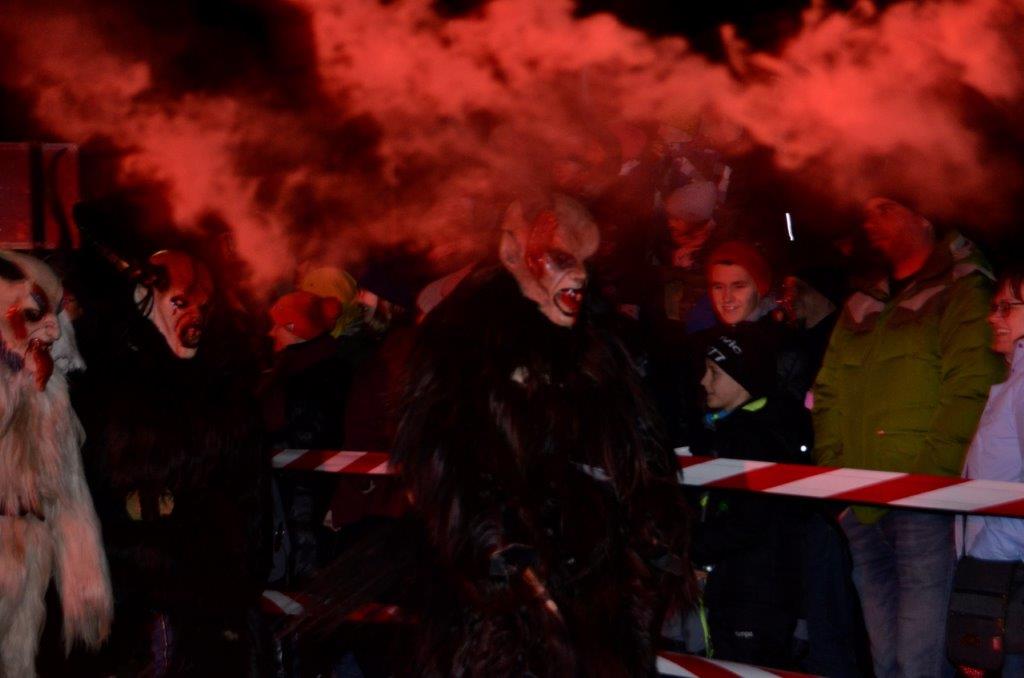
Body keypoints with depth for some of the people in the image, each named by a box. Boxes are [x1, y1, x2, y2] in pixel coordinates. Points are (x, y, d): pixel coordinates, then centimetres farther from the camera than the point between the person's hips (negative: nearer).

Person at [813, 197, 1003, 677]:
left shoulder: (961, 293, 0)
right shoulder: (861, 308, 22)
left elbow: (970, 393, -11)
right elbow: (828, 395, 23)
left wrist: (929, 475, -18)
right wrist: (831, 471, 9)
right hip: (860, 508, 7)